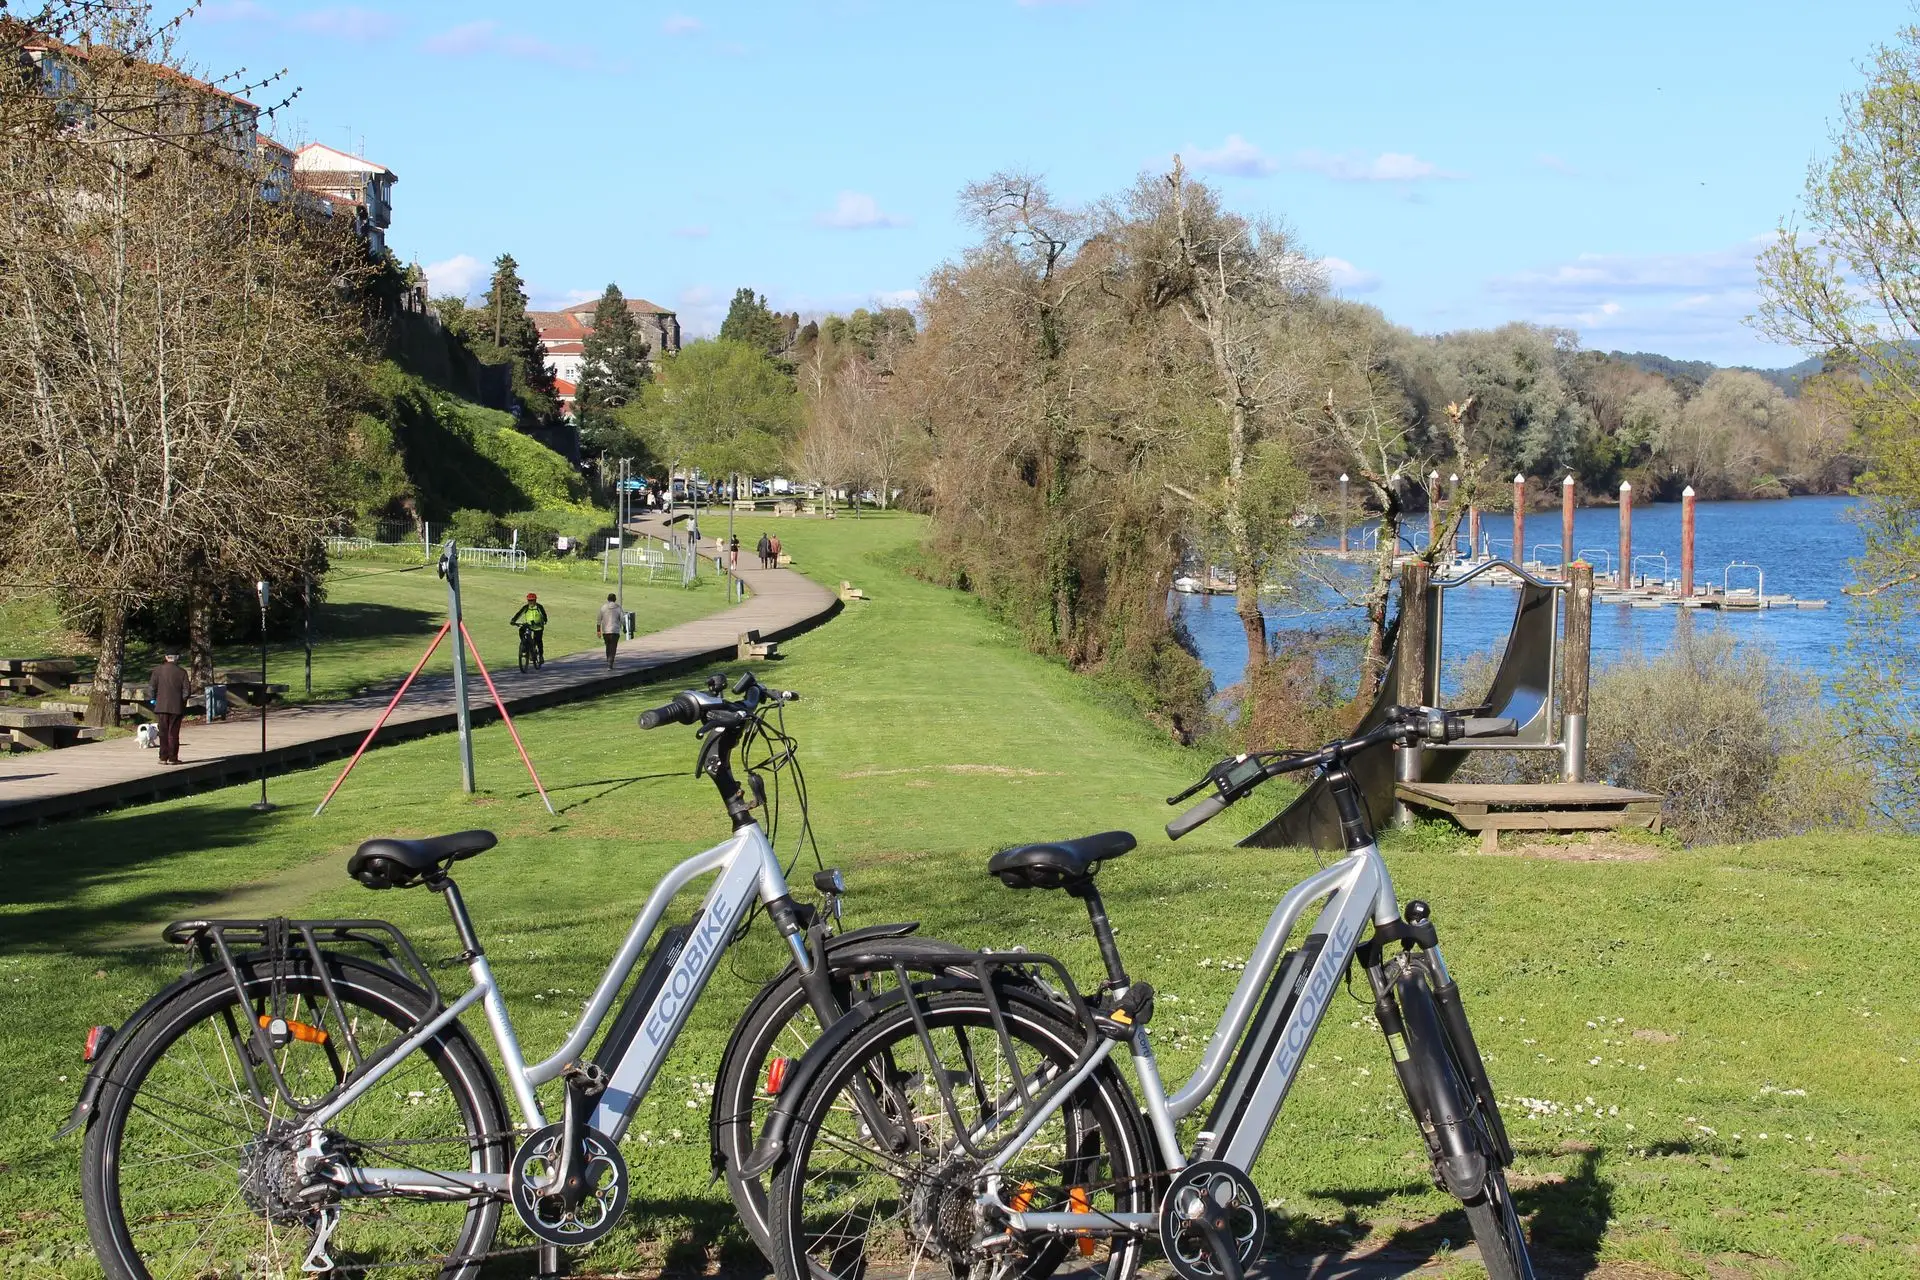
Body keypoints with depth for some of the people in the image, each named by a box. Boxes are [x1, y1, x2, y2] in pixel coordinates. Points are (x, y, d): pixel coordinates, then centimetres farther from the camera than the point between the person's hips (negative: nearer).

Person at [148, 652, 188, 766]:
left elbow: (151, 688, -4)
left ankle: (163, 757, 8)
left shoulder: (158, 670, -3)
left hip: (161, 706, 1)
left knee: (163, 732, 9)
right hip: (176, 707, -1)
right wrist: (183, 704, 8)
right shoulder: (182, 672, -6)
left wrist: (155, 699, 12)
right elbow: (186, 691, -7)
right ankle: (172, 758, 4)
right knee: (173, 733, 4)